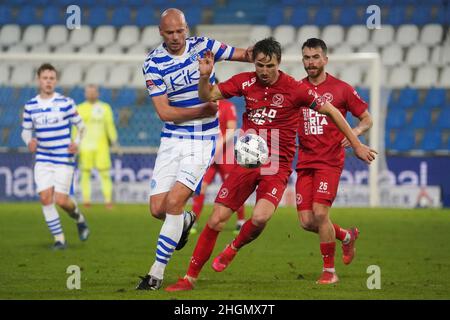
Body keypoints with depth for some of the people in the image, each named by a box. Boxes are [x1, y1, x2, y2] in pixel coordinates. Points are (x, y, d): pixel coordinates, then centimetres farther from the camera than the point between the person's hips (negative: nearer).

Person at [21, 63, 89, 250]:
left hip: (64, 159, -3)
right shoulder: (30, 106, 4)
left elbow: (80, 126, 4)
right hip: (42, 160, 3)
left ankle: (79, 219, 25)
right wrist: (29, 141, -8)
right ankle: (59, 239, 3)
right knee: (45, 198, -9)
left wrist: (77, 142, -14)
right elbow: (26, 130, 14)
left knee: (61, 200, -9)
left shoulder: (65, 103, -4)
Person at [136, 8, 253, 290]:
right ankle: (185, 221, 34)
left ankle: (157, 273, -7)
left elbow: (241, 54, 13)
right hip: (172, 140, 2)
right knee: (158, 208, -4)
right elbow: (164, 111, -11)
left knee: (174, 201, -15)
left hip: (203, 142, -1)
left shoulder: (203, 46, -2)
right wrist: (203, 111, -18)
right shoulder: (154, 63, -6)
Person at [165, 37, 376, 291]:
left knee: (260, 218, -26)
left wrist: (357, 145, 2)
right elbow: (208, 96, 6)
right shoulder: (245, 82, 0)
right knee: (216, 220, -3)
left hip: (277, 167, -3)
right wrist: (205, 76, -16)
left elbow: (331, 111, 0)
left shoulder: (295, 89, -10)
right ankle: (190, 278, 9)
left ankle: (233, 249, 8)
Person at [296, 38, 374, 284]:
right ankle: (346, 236, 27)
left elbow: (367, 119, 6)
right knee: (306, 221, -2)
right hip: (305, 161, 4)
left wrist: (355, 132, -15)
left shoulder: (341, 89, 0)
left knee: (320, 213, -17)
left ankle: (329, 271, -2)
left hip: (330, 160, -4)